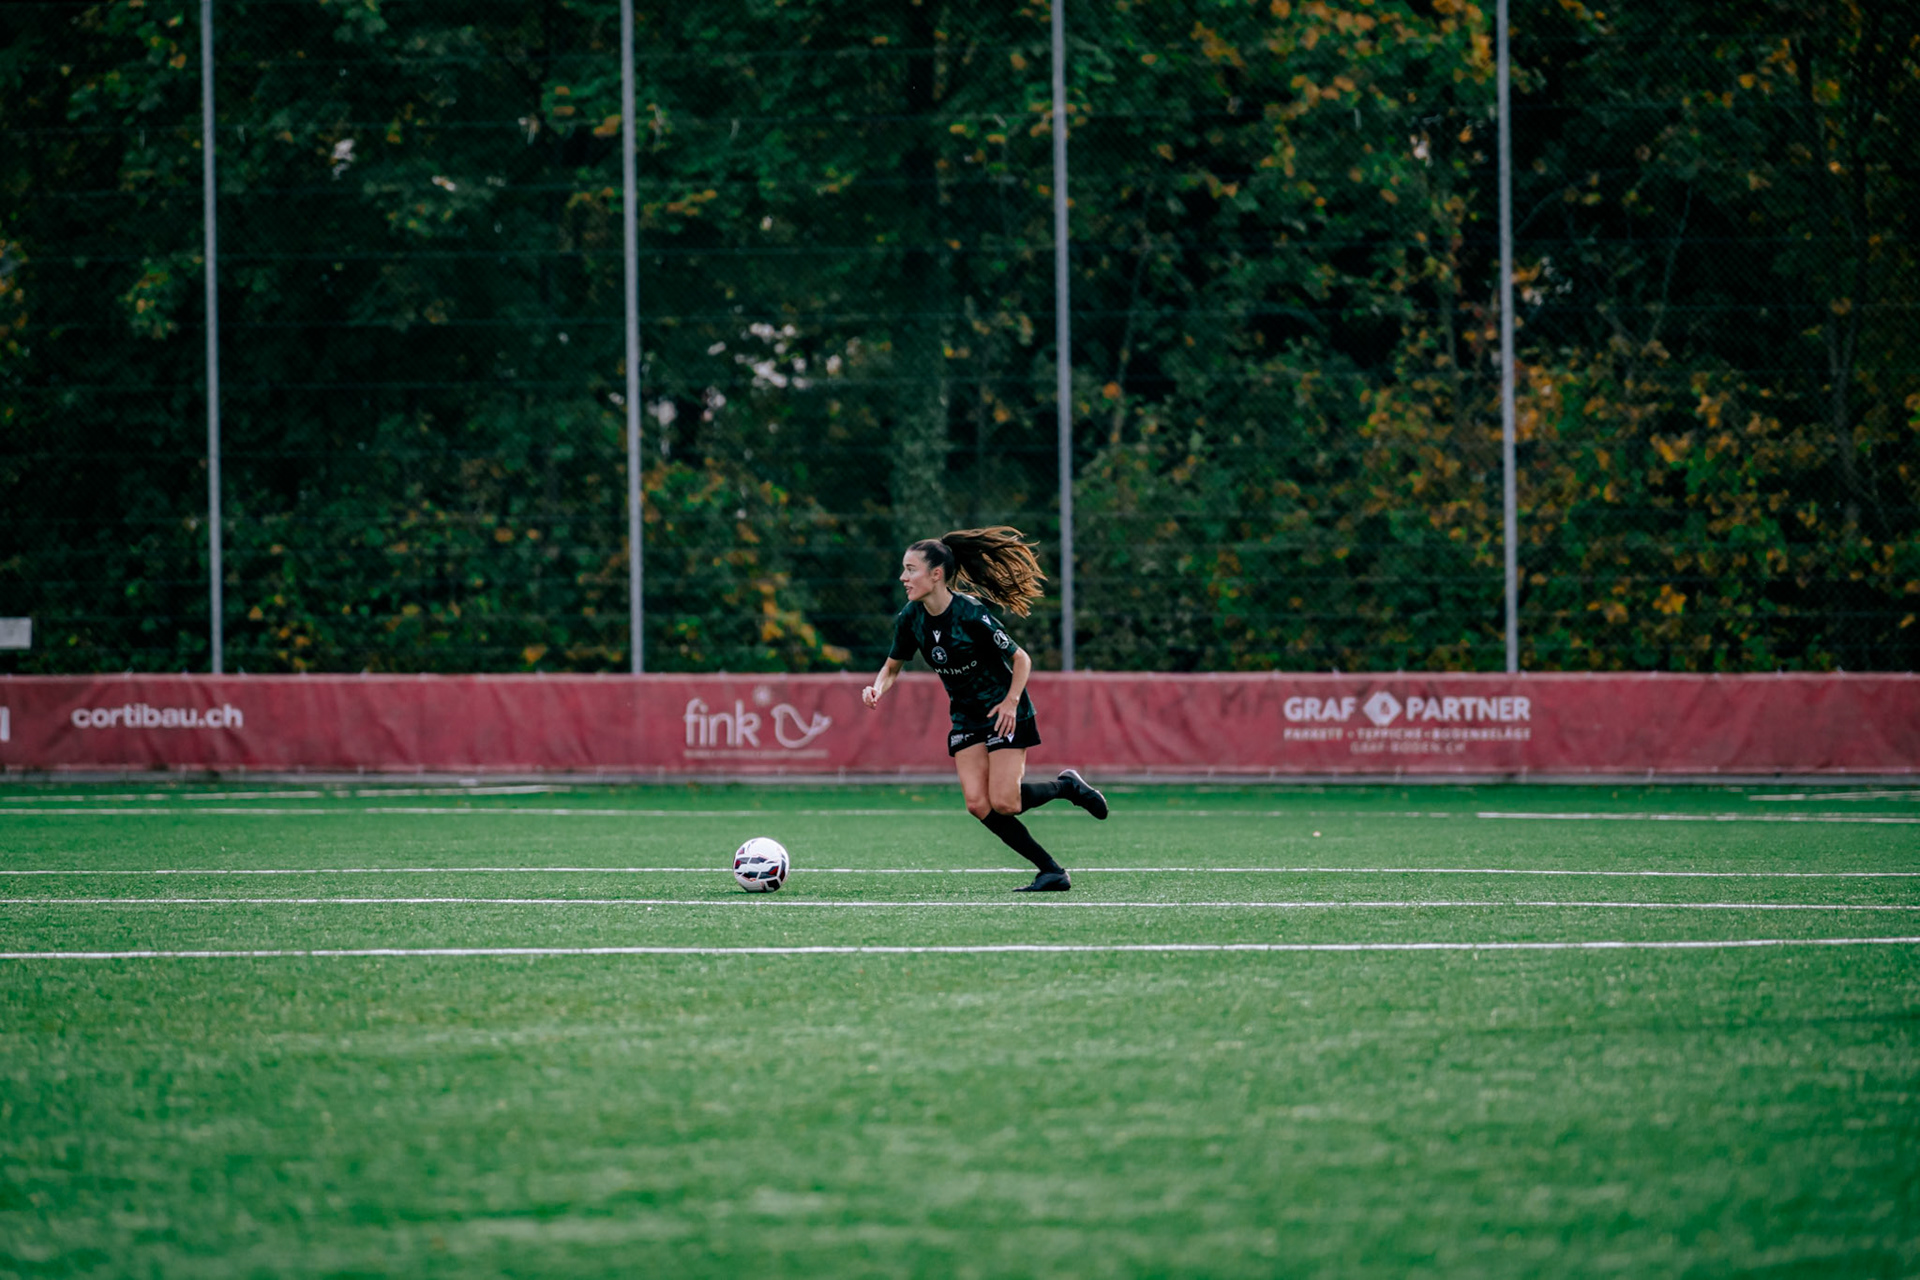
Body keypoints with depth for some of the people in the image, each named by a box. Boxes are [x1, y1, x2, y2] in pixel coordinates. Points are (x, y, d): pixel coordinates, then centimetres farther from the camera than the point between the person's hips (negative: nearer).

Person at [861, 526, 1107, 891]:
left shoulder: (971, 614, -25)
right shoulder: (911, 618, -7)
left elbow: (1020, 659, -15)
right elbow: (892, 667, 7)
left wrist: (1011, 701, -25)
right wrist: (878, 688, -13)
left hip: (1004, 713, -6)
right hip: (966, 719, 6)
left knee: (1003, 803, -14)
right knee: (979, 805, -10)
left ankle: (1067, 786, 16)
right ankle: (1051, 871, 0)